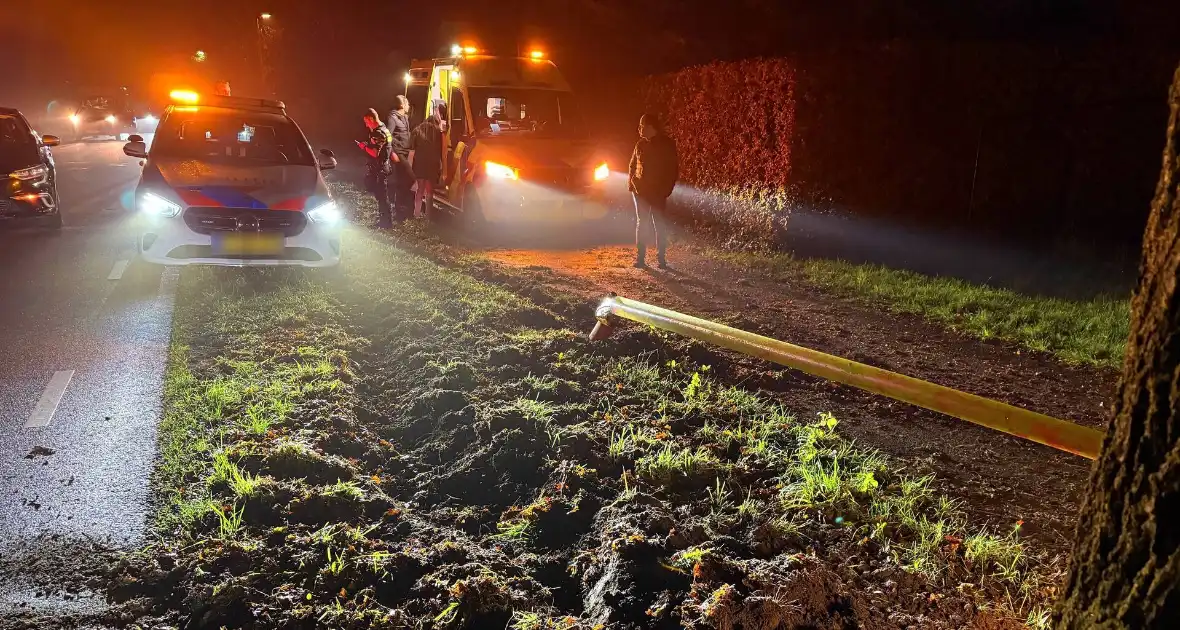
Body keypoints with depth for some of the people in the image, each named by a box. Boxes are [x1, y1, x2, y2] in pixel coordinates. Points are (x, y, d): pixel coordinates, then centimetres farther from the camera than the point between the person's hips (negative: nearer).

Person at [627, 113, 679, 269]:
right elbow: (633, 165, 15)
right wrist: (631, 182, 1)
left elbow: (673, 168, -4)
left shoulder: (667, 144, -4)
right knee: (641, 222, 3)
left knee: (659, 224, -2)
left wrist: (667, 188, -12)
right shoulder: (641, 144, 8)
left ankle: (661, 258, 4)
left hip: (658, 191, -3)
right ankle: (640, 258, 5)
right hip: (640, 189, 3)